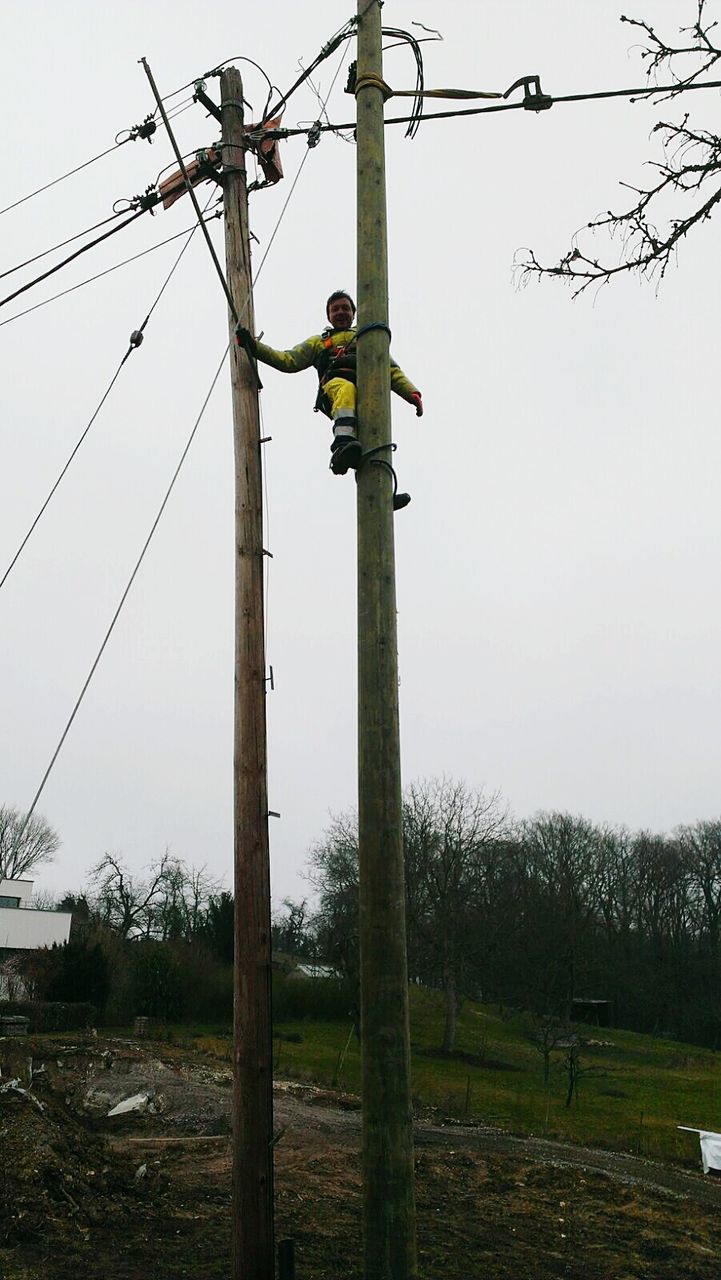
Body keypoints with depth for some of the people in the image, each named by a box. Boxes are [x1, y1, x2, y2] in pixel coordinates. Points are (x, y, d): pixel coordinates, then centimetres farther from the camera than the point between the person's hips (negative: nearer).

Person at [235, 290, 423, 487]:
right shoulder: (318, 341, 39)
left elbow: (393, 371, 29)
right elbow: (288, 361, 27)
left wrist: (412, 393, 10)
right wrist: (253, 346, 13)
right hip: (333, 387, -1)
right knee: (346, 389, -40)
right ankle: (343, 444, -60)